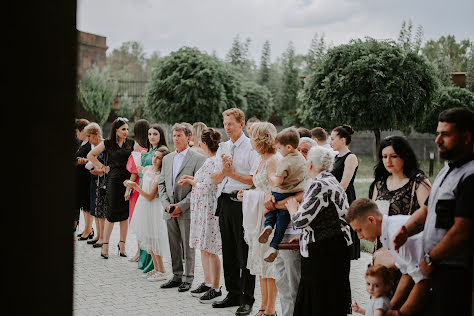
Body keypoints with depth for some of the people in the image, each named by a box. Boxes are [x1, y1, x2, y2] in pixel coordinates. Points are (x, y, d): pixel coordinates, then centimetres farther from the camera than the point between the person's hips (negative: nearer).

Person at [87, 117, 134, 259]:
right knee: (112, 213, -2)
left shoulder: (131, 143, 7)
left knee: (125, 214, 6)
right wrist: (103, 167, 4)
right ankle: (105, 245, 6)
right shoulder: (108, 143, 2)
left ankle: (122, 244, 16)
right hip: (114, 180, -2)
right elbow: (90, 155, 9)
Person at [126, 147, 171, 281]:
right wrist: (132, 185, -2)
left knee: (153, 239, -4)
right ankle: (156, 268, 23)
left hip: (153, 208, -8)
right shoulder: (147, 169, 5)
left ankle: (162, 272, 4)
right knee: (147, 239, 13)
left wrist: (135, 186, -26)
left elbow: (150, 196, -20)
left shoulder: (159, 175, -18)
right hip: (143, 205, 8)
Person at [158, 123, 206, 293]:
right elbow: (161, 183, 13)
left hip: (187, 210, -5)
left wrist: (181, 206, -15)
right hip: (170, 211, 6)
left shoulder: (198, 158, -6)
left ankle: (188, 279, 10)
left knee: (188, 246, 1)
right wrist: (167, 204, -2)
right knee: (174, 246, 12)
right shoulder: (167, 158, 13)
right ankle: (177, 277, 22)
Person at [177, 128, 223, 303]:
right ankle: (207, 282, 27)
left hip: (209, 208, -10)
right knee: (203, 248, 16)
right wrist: (192, 179, 13)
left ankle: (216, 288, 5)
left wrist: (191, 182, -6)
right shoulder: (211, 160, 12)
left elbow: (205, 188, -22)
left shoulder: (212, 162, -19)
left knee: (210, 249, -3)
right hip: (202, 208, 10)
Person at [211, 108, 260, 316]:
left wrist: (233, 173, -12)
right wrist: (224, 169, -8)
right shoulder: (223, 148, 15)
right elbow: (215, 179, 12)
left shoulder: (251, 147, -6)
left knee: (245, 253, -3)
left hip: (242, 202, -7)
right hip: (225, 202, 7)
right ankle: (233, 294, 23)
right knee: (228, 251, 13)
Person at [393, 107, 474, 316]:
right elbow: (427, 209, 22)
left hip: (457, 274, -9)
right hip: (438, 269, 9)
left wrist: (431, 260, -11)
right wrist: (407, 229, 2)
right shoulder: (446, 172, 16)